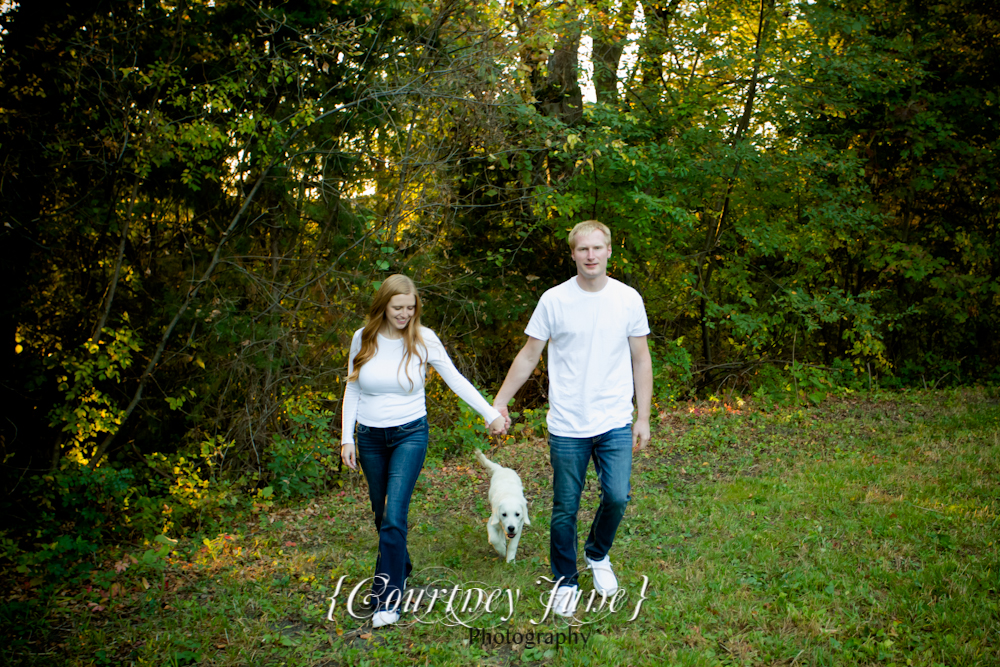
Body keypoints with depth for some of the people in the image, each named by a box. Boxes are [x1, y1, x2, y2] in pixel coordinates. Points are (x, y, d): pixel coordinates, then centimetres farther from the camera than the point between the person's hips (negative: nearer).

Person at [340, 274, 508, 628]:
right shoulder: (363, 338, -3)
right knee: (382, 515, 14)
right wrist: (347, 437, 2)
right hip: (370, 436, 3)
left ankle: (388, 599, -8)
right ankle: (401, 566, 40)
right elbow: (352, 390, 5)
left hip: (410, 433, -3)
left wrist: (491, 413, -7)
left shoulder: (423, 339, -8)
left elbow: (455, 379, -3)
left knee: (394, 516, -14)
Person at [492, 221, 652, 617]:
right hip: (567, 425, -1)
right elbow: (529, 356, 4)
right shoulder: (553, 301, -3)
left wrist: (643, 417, 5)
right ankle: (565, 583, 26)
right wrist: (499, 402, 3)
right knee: (565, 510, 6)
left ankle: (597, 555, 22)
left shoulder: (628, 299, 1)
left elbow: (641, 360, 7)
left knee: (617, 497, -9)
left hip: (616, 423, 1)